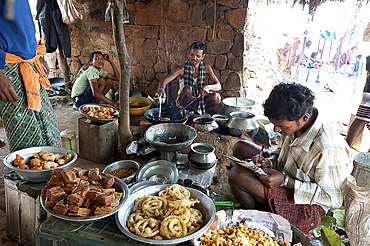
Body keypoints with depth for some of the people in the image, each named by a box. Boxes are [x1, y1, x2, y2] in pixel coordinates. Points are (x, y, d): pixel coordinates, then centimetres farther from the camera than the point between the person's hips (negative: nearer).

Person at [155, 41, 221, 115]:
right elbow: (164, 81, -21)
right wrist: (161, 89, -47)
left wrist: (207, 87, -37)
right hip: (187, 100, -2)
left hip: (201, 99, 2)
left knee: (216, 97, -26)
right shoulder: (184, 68, -13)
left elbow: (218, 86, -14)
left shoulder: (206, 68, -7)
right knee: (187, 88, -34)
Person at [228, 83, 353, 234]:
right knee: (241, 147, 6)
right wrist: (269, 162, -14)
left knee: (236, 174, -24)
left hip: (306, 208, -8)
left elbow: (333, 199, -24)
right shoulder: (292, 125, -10)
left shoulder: (328, 148, -34)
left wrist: (285, 181, -29)